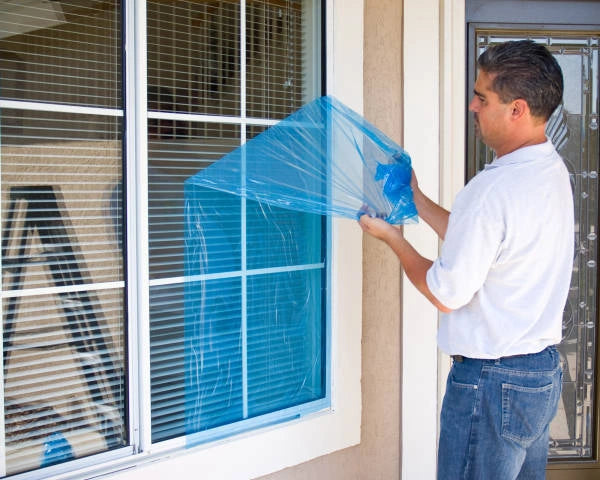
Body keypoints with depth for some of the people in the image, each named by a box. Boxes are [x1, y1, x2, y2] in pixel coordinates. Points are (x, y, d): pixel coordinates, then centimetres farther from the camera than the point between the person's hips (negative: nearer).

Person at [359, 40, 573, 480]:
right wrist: (417, 200, 19)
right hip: (545, 369, 10)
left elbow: (446, 293, -17)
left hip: (493, 382, -10)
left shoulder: (494, 189, -25)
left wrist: (393, 238, -3)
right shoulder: (552, 171, 6)